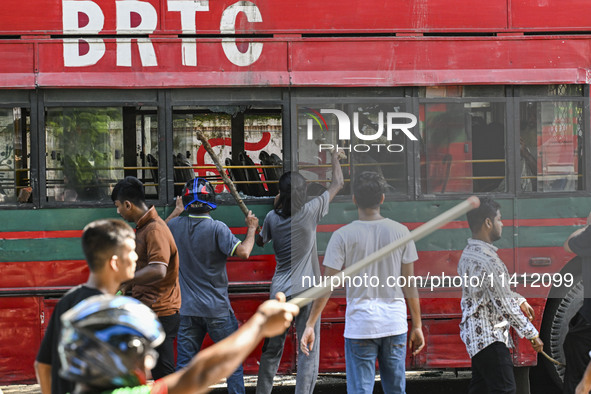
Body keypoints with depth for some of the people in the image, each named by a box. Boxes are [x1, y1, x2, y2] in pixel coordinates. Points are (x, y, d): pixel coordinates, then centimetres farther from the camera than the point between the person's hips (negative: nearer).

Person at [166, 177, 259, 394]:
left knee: (184, 366, 7)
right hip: (217, 310, -4)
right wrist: (251, 228, -7)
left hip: (187, 309, 4)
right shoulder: (217, 228, -13)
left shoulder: (175, 226, 1)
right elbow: (243, 252, -22)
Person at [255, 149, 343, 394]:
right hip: (305, 291, -4)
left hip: (278, 291, 4)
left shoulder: (273, 218, 2)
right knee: (309, 352, -3)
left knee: (271, 350, 14)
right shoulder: (309, 212, -7)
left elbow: (259, 242, 22)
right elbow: (338, 183, 4)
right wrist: (334, 156, 19)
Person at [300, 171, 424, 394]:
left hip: (359, 326, -2)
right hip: (395, 324, 3)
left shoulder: (343, 236, -6)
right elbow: (409, 284, 3)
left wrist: (310, 325, -2)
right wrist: (417, 326, 10)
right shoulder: (400, 232, 1)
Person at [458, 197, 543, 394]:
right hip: (489, 337, -11)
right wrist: (532, 334, -12)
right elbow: (505, 305, -20)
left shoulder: (468, 253, 10)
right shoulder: (488, 261, -23)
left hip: (473, 332, 11)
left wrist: (520, 301, 22)